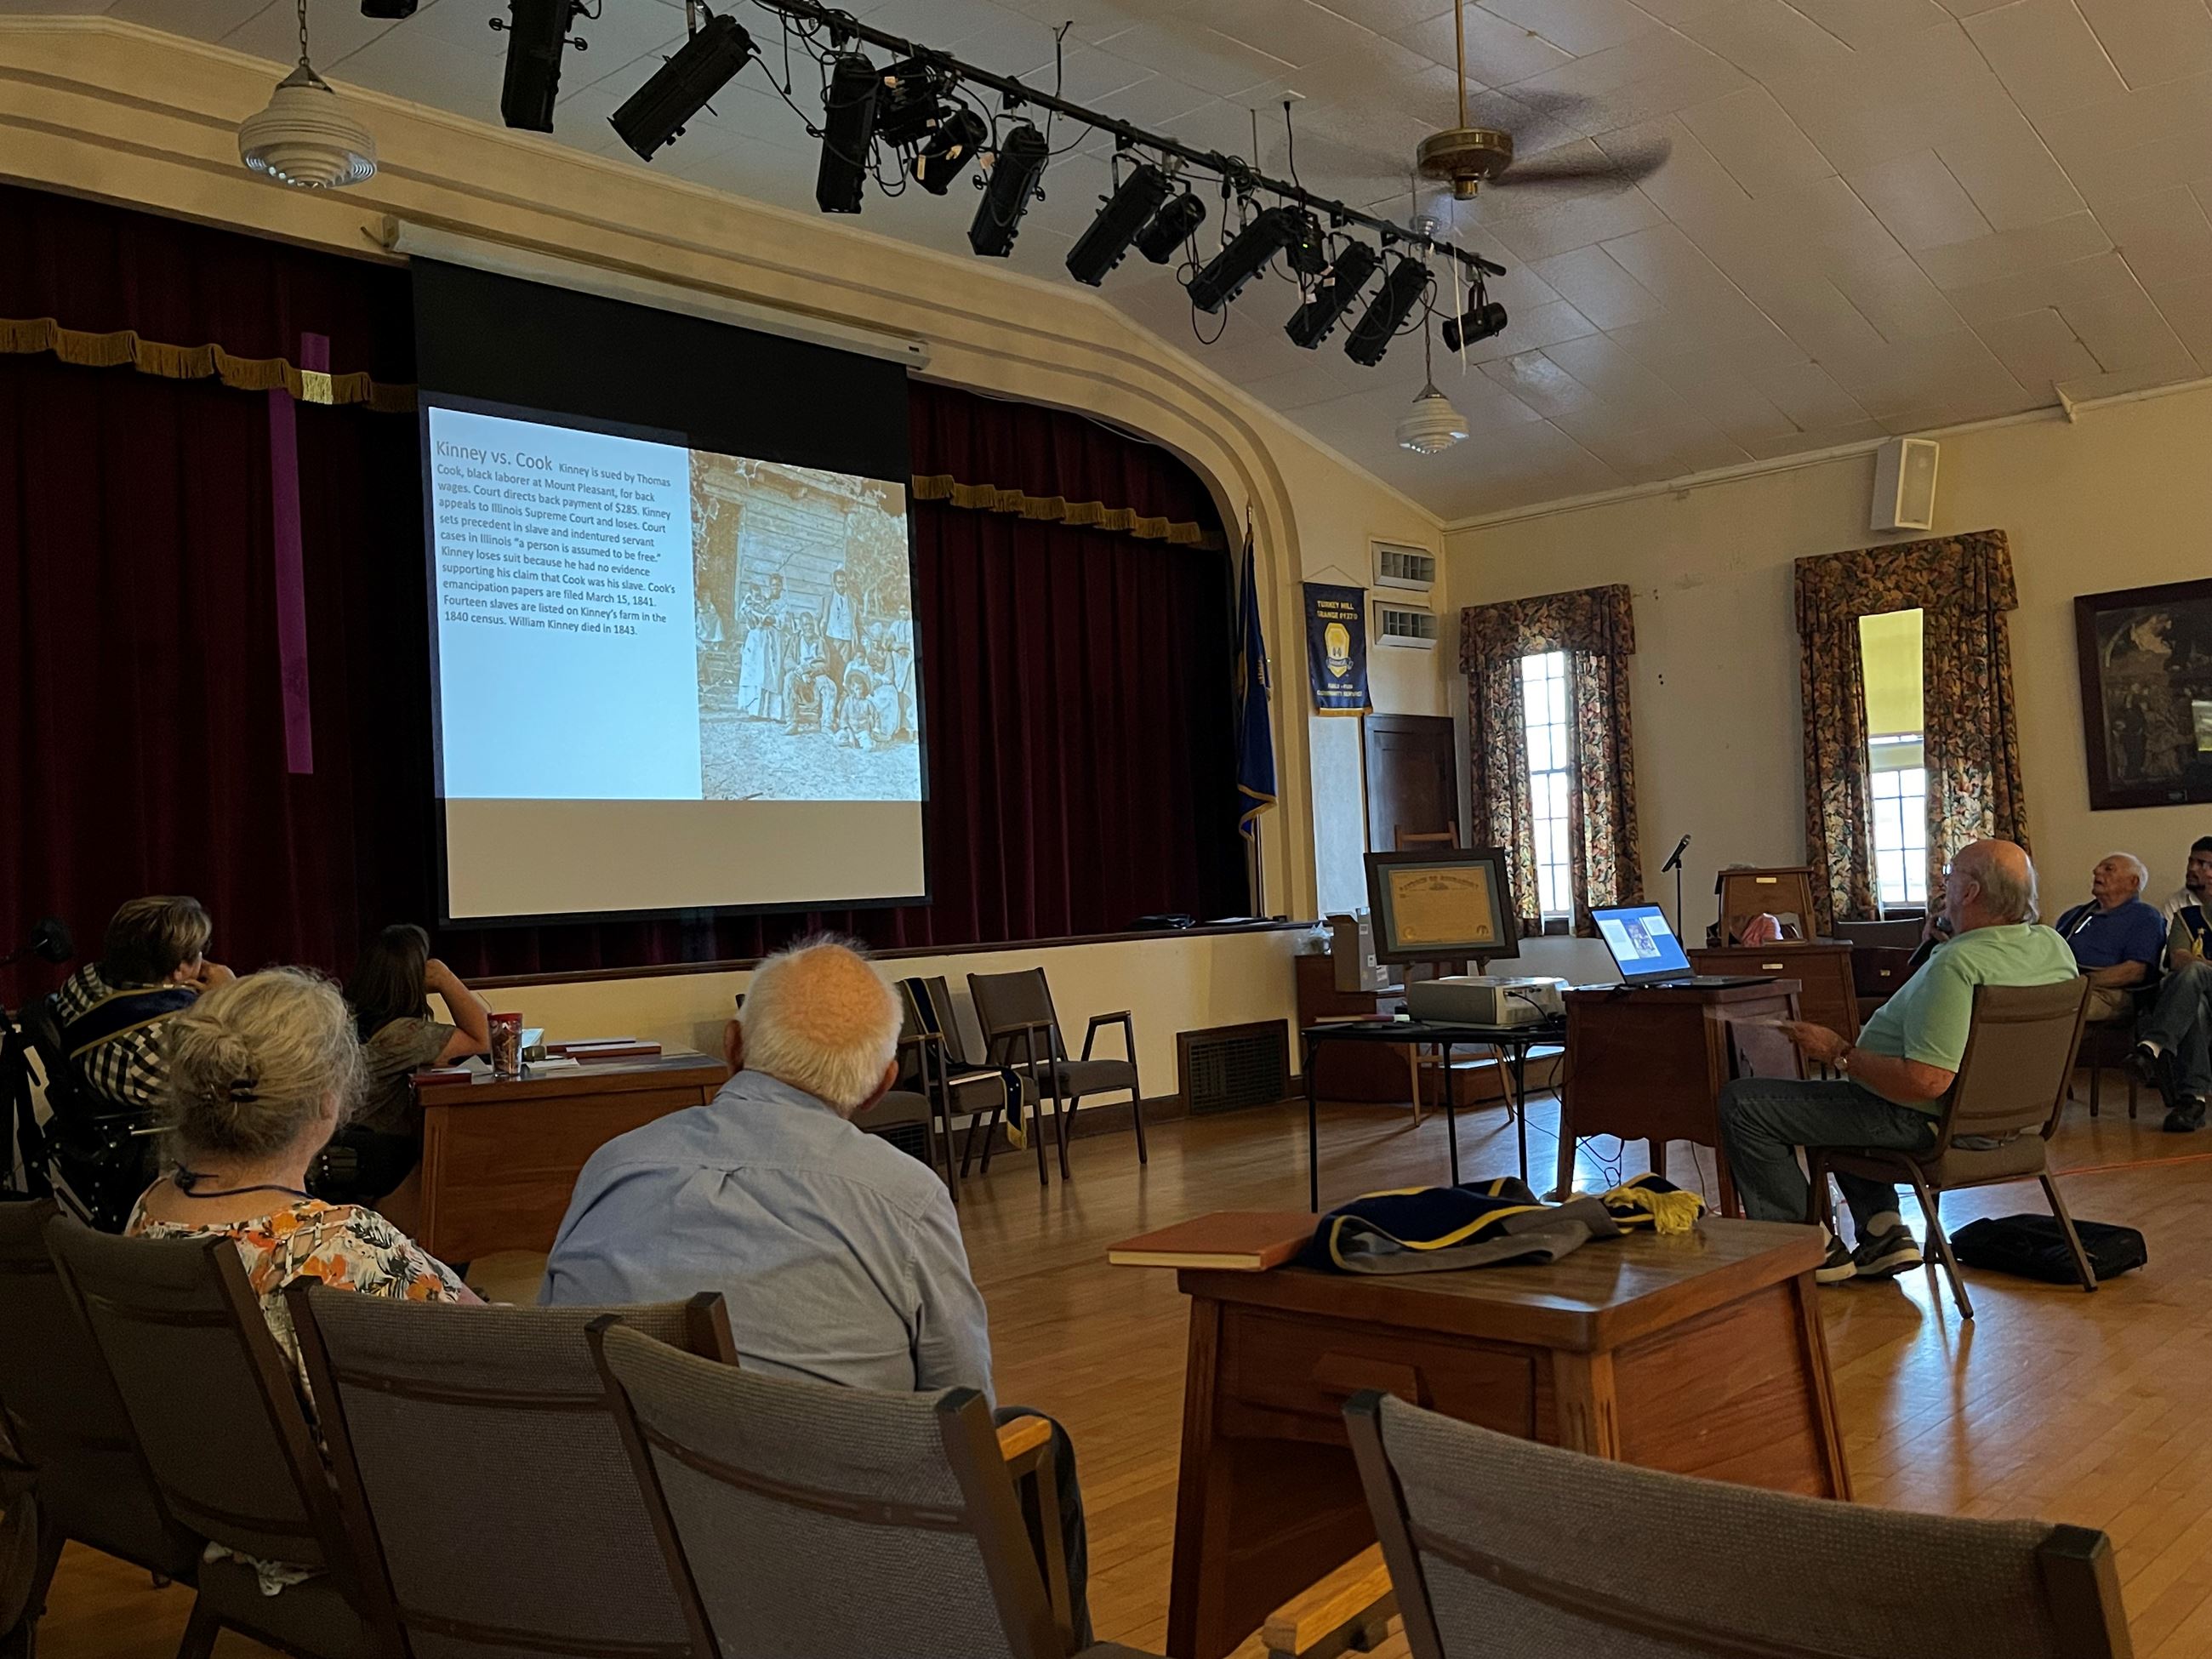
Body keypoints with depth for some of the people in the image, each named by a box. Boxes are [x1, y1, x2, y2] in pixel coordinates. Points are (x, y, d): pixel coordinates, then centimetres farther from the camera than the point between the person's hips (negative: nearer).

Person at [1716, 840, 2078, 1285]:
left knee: (1741, 1103, -7)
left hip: (1924, 1120, -10)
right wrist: (1952, 943, 8)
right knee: (1839, 1097, 36)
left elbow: (1926, 1082, -35)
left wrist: (1840, 1054, -23)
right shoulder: (2054, 946, -2)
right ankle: (1883, 1230, 20)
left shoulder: (1956, 965, -30)